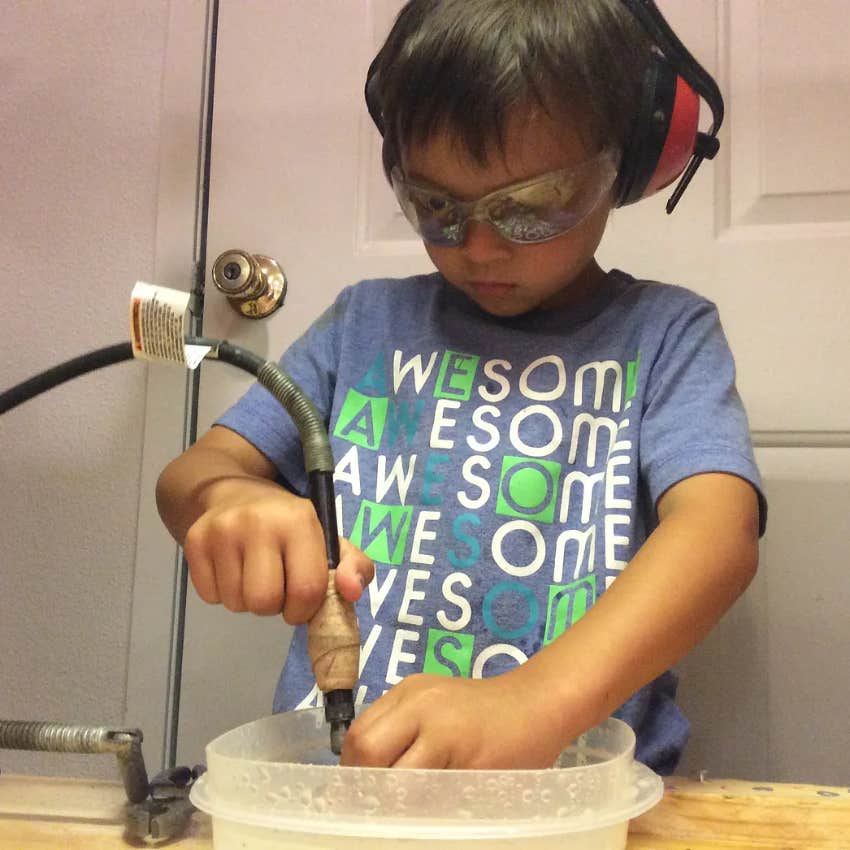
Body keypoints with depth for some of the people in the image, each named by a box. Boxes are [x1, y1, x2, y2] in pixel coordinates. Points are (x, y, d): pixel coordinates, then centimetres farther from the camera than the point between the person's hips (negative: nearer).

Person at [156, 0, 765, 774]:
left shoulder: (665, 335, 1)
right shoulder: (367, 323, 9)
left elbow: (719, 528, -15)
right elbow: (194, 470, 6)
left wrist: (539, 701, -32)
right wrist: (229, 501, -18)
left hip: (579, 787, -1)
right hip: (324, 768, 3)